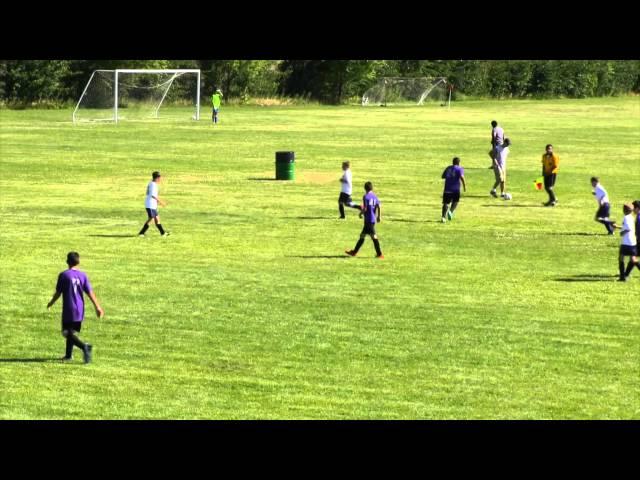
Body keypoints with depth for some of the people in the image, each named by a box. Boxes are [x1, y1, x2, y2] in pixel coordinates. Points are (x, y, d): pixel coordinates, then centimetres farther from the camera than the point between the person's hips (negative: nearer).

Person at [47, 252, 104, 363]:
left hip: (68, 310, -5)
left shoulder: (63, 275, -8)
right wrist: (97, 307, 2)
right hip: (80, 310, 5)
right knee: (72, 332, 20)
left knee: (68, 333, -5)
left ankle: (84, 347, -28)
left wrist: (51, 303, 15)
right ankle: (68, 355, 27)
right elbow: (90, 292, -1)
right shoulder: (83, 275, 2)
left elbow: (58, 293, -2)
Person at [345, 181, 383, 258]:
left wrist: (361, 213, 3)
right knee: (362, 235, 16)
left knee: (374, 236, -7)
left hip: (368, 220, -8)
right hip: (373, 219, 8)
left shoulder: (366, 197, -12)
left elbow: (365, 209, -15)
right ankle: (354, 251, 23)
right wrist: (378, 216, 12)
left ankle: (380, 254, -9)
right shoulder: (375, 196, 9)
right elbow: (378, 207, 3)